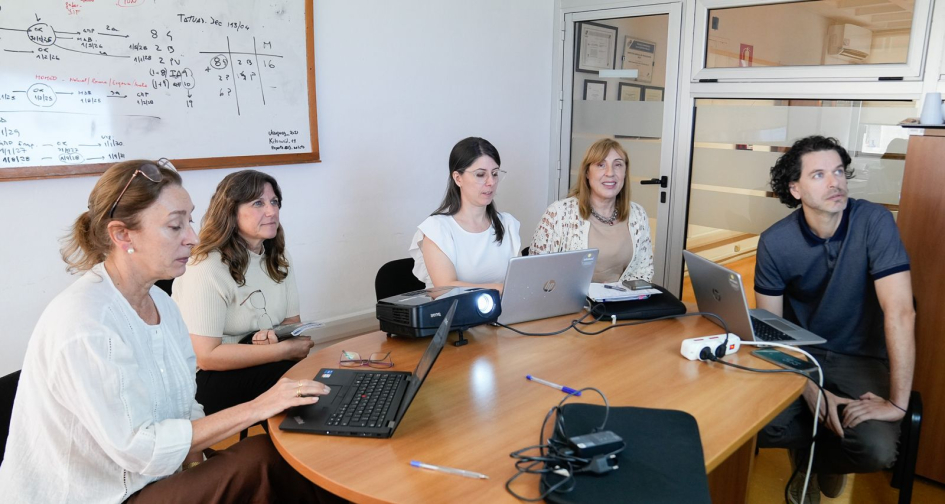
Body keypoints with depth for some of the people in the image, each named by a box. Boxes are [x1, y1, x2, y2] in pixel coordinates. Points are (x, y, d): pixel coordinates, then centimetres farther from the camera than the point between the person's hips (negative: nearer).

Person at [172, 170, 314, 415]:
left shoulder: (278, 258, 4)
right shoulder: (207, 269, -20)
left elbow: (293, 321, 9)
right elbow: (205, 356, -23)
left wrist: (277, 337, -16)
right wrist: (283, 350, -22)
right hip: (207, 378, -6)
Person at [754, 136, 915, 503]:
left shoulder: (874, 223, -18)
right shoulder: (774, 242, -13)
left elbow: (900, 312, -23)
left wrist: (897, 402, -28)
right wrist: (811, 390, -19)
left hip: (861, 358, -1)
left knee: (877, 450, -26)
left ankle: (814, 458, 11)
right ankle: (828, 446, 10)